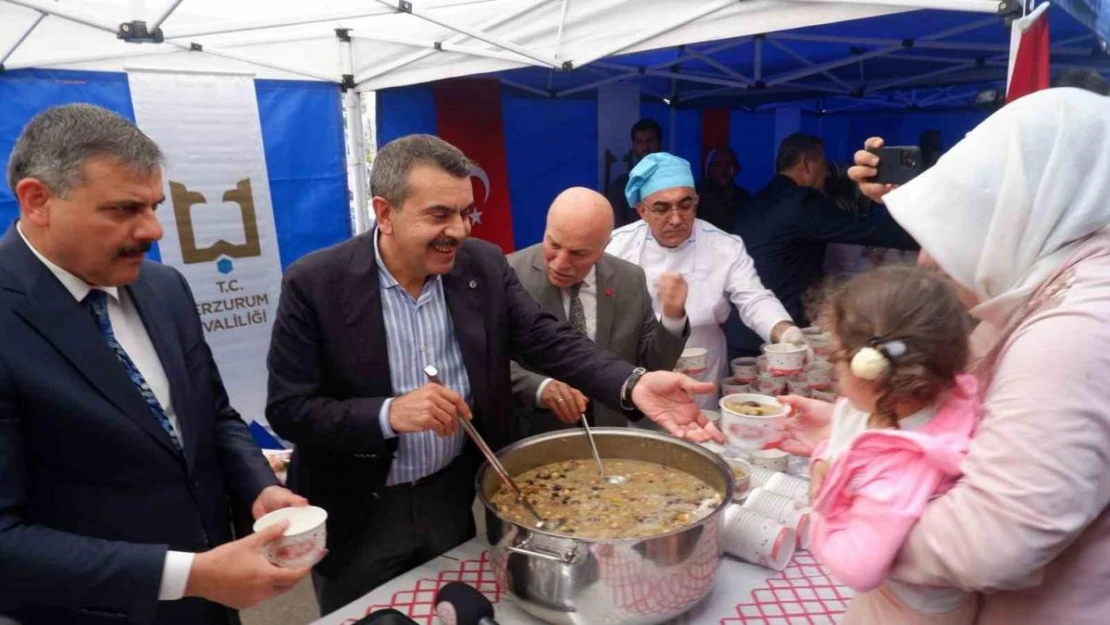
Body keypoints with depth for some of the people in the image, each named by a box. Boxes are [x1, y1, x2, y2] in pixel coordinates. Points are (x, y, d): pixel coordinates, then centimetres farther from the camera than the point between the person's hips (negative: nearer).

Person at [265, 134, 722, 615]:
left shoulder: (484, 264, -8)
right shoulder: (314, 283, -18)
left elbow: (547, 340, -12)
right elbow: (288, 411, -17)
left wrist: (635, 385, -28)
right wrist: (389, 414, -33)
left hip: (453, 494, 3)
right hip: (356, 513, -2)